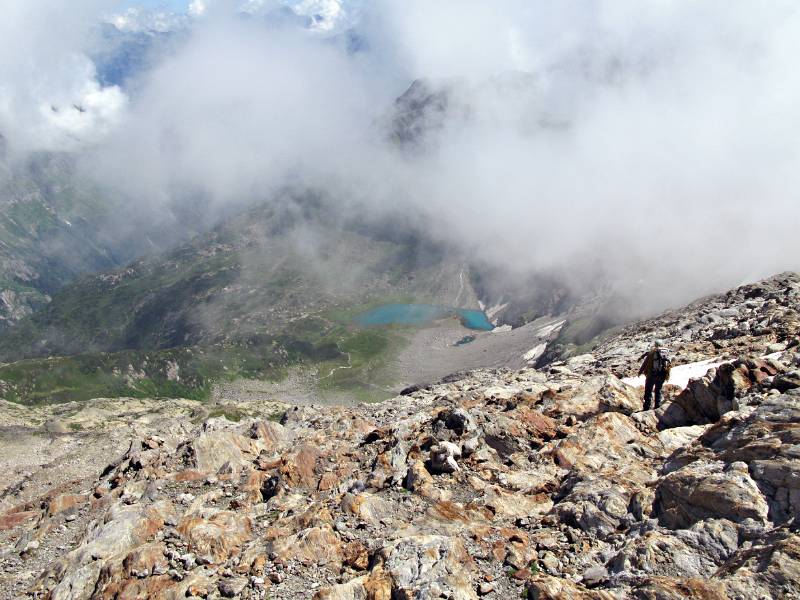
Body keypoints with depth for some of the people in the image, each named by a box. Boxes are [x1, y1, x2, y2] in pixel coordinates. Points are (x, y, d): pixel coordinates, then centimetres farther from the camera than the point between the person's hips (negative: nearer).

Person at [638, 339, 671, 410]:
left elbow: (645, 363, -4)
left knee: (648, 390, 4)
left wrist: (640, 371, 6)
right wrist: (667, 375, 18)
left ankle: (646, 407, 1)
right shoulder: (666, 353, 7)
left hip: (652, 374, -4)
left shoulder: (652, 353, -4)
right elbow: (669, 364, 9)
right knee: (658, 390, 18)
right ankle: (657, 406, 17)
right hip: (662, 375, 4)